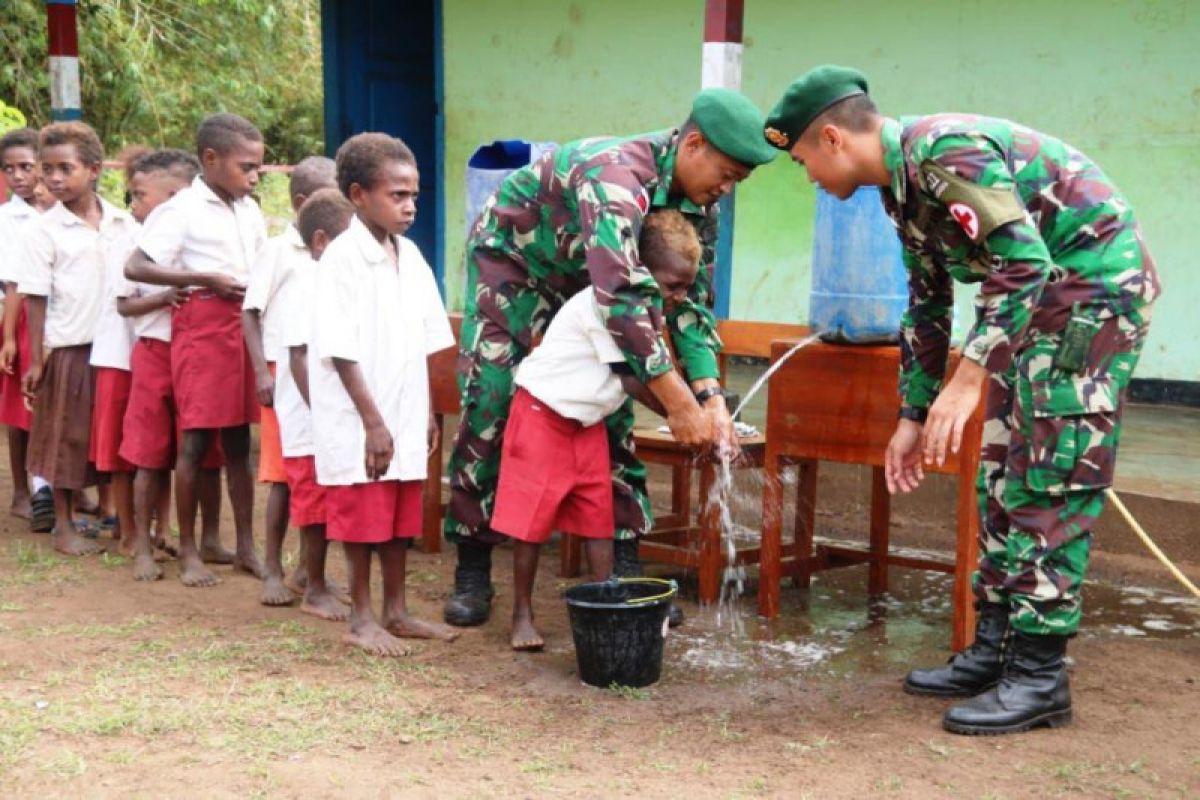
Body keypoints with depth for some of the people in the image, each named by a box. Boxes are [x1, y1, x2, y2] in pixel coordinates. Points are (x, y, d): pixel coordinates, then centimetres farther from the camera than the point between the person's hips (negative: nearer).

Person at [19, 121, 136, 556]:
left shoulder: (123, 224, 3)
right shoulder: (45, 231, -5)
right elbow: (36, 299, -5)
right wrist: (35, 360, -7)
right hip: (69, 348, -3)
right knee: (68, 438, 6)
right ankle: (64, 527, 17)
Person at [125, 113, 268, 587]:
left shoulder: (250, 212, 11)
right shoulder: (183, 210, -8)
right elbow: (135, 267, -15)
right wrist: (205, 279, -17)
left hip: (245, 326, 6)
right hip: (202, 326, -6)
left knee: (239, 439, 11)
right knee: (196, 438, -1)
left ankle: (245, 547, 18)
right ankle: (188, 550, 10)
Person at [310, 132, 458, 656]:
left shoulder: (409, 256, 9)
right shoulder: (342, 258, -13)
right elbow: (341, 351, -16)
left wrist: (427, 411, 12)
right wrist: (373, 422, -18)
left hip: (404, 420, 7)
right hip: (359, 425, -7)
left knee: (402, 520, 14)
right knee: (362, 521, 2)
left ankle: (396, 612, 26)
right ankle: (361, 620, 15)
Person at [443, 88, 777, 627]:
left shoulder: (698, 201, -13)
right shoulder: (617, 175, -39)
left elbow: (691, 298, -9)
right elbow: (623, 297, -47)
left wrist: (710, 395, -23)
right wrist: (679, 403, -48)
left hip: (584, 280, 7)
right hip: (510, 257, -7)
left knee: (613, 409, -2)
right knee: (489, 403, -12)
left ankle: (624, 567, 3)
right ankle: (472, 572, 0)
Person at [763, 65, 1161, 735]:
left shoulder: (945, 152, -22)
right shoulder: (902, 186, 9)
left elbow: (1026, 265, -29)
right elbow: (928, 307, 17)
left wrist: (967, 381, -32)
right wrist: (913, 417, 17)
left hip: (1097, 280, -10)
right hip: (1043, 295, 10)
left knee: (1053, 479, -9)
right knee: (1005, 475, 10)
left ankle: (1039, 678, -3)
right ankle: (996, 650, 17)